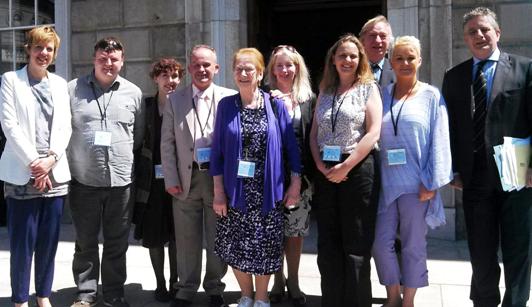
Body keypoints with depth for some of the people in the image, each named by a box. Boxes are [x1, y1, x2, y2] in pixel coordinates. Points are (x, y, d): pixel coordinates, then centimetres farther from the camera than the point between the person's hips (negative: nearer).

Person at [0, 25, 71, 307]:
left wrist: (50, 159, -7)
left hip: (55, 172, 4)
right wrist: (34, 163, -12)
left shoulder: (60, 84, 14)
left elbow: (65, 127, 8)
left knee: (49, 240, 7)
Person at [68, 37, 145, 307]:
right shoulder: (73, 89, 2)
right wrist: (65, 159, 1)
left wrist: (125, 158, 9)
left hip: (121, 180, 1)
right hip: (84, 180, -1)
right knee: (85, 243, 9)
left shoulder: (133, 93, 7)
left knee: (117, 244, 10)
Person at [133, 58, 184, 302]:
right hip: (152, 178, 1)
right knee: (153, 235, 7)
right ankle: (160, 284, 21)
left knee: (176, 235, 8)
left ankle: (174, 283, 22)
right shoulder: (145, 105, 2)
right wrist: (138, 176, -2)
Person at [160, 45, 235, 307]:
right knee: (187, 239, 8)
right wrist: (171, 179, -2)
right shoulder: (175, 100, 6)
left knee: (218, 238, 8)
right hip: (186, 178, 1)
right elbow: (167, 143, 4)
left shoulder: (230, 98, 1)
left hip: (219, 176, -1)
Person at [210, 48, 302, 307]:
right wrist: (218, 191, -3)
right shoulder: (226, 105, 2)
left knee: (265, 246, 6)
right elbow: (217, 150, 2)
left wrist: (295, 184, -2)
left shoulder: (275, 104, 0)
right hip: (235, 191, 1)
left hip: (267, 191, -1)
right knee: (235, 247, 5)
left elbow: (290, 146, 2)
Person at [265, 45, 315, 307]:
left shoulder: (309, 99, 6)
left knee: (296, 231, 7)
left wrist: (310, 172, -2)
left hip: (300, 175, 1)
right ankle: (278, 281, 23)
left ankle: (293, 283, 22)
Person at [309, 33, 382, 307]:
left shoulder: (368, 88, 1)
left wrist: (346, 167, -14)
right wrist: (320, 164, -4)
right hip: (325, 173, 5)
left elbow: (373, 133, -9)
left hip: (357, 170, -4)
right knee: (328, 245, 8)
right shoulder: (325, 92, 14)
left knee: (356, 246, 0)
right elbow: (314, 134, 13)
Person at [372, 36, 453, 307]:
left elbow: (439, 141, -4)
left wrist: (432, 182, -10)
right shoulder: (382, 95, 8)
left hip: (416, 183, -2)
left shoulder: (431, 96, 1)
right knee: (381, 243, 4)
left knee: (413, 245, 6)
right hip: (385, 182, 3)